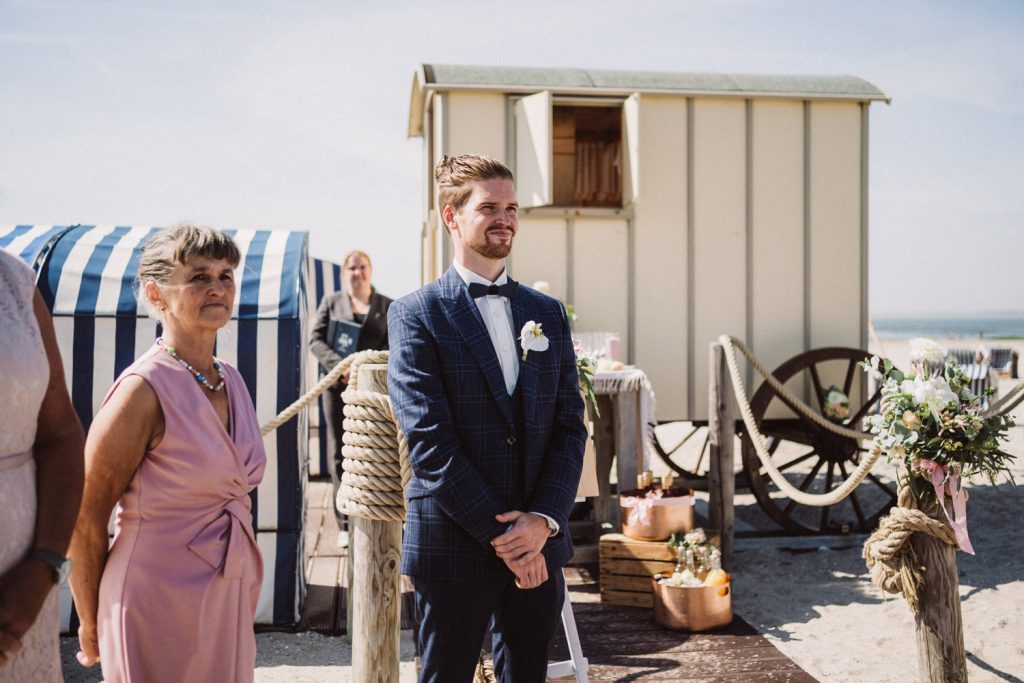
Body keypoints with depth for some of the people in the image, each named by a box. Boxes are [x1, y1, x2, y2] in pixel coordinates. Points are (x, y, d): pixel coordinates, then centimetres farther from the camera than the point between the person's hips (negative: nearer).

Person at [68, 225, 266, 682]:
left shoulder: (230, 381, 5)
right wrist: (91, 626, -3)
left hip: (229, 604, 7)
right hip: (161, 606, -7)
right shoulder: (144, 391, -17)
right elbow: (84, 520, -12)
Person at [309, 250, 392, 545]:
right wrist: (340, 365, -14)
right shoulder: (331, 302, 12)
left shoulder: (387, 306, 10)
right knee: (340, 454, 1)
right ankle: (346, 524, 5)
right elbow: (316, 339, 3)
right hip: (339, 387, 1)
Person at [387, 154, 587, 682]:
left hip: (540, 543, 4)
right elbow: (429, 440, -12)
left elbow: (570, 426, 5)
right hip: (454, 545, -4)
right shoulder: (416, 315, -4)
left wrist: (543, 520, -9)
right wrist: (501, 533, -14)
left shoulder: (548, 314, 11)